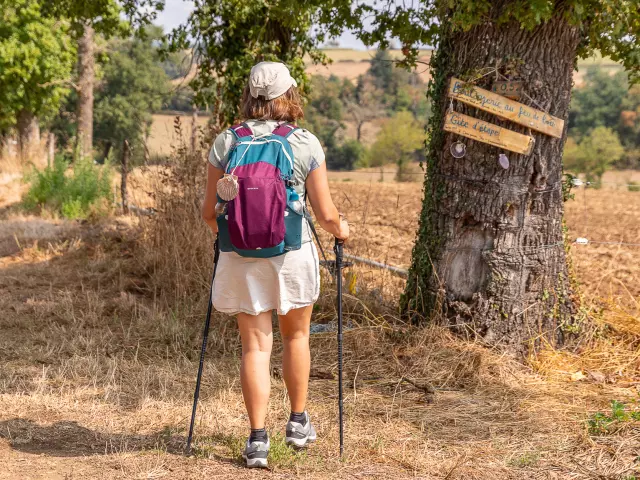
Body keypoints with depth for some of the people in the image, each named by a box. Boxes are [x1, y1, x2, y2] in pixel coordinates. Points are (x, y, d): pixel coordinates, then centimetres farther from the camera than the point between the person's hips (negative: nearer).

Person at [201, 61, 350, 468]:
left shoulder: (225, 143, -2)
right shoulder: (306, 143, -6)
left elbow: (209, 211, 2)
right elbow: (325, 214, -6)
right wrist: (340, 228, 17)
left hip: (241, 256, 1)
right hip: (293, 252, 0)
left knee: (255, 346, 7)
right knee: (296, 335, 21)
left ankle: (258, 439, 4)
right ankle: (299, 422, 31)